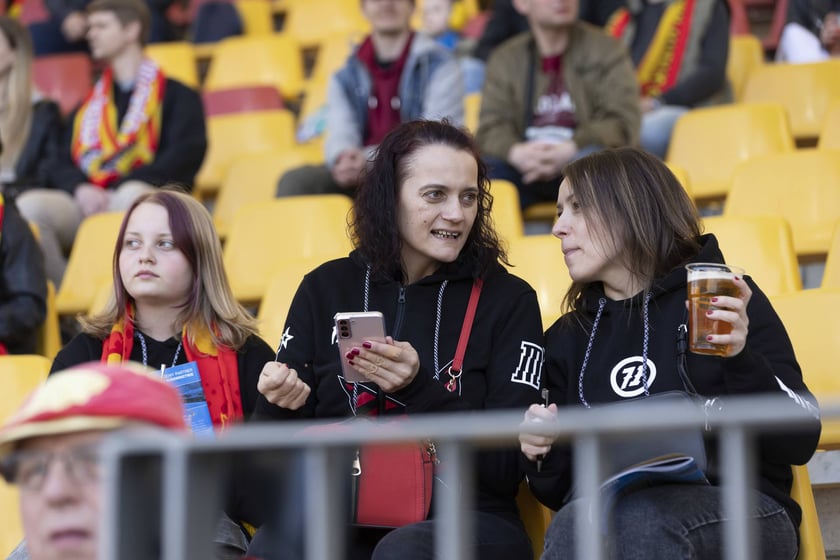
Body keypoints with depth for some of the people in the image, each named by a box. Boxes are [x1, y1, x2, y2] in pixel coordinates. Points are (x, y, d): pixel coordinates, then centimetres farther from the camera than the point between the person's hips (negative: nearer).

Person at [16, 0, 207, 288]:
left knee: (134, 195, -40)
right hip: (85, 205, 4)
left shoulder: (177, 96, 15)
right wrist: (80, 189, -6)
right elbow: (63, 165, 20)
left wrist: (117, 189, -11)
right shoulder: (88, 107, 30)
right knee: (29, 205, -27)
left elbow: (187, 154, -1)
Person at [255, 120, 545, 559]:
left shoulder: (509, 300, 4)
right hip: (344, 519, 2)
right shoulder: (326, 289, 10)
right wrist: (278, 403, -11)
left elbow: (509, 467, -5)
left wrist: (421, 389, -18)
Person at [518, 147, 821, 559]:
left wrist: (742, 360, -17)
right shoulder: (566, 338, 18)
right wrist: (540, 453, -1)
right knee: (572, 525, -35)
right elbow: (561, 492, 21)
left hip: (738, 512, -2)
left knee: (640, 515, -37)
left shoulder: (727, 304, 4)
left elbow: (800, 443, -2)